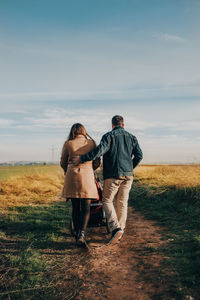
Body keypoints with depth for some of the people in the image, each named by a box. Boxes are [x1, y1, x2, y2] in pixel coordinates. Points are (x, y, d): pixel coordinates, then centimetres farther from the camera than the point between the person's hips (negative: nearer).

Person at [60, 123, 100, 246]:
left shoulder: (68, 144, 1)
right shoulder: (91, 143, 4)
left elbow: (63, 163, 12)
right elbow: (97, 163, 9)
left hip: (72, 177, 1)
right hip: (87, 177, 0)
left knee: (75, 208, 10)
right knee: (86, 208, 4)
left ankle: (78, 234, 16)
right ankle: (82, 233, -14)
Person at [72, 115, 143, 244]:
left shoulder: (109, 136, -3)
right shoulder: (131, 137, 11)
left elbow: (100, 150, -19)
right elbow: (139, 155, 6)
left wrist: (82, 158, -16)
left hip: (113, 175, -4)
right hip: (128, 175, 5)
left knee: (107, 200, 6)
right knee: (122, 203, 11)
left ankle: (115, 228, -10)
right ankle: (120, 231, 14)